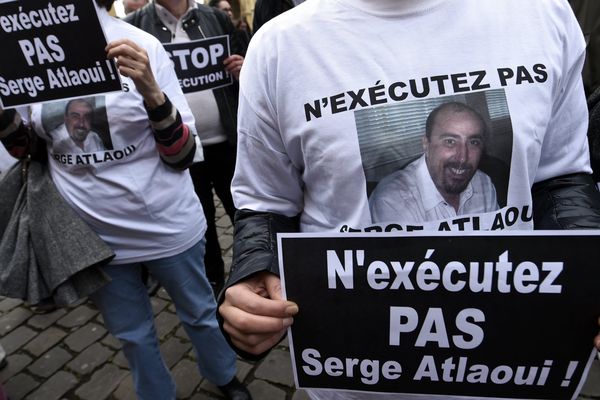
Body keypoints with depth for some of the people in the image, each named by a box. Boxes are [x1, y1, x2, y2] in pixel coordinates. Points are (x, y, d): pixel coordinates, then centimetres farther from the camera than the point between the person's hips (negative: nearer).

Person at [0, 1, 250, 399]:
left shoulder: (139, 44, -13)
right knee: (132, 334, 21)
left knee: (200, 313, 19)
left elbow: (182, 155, -14)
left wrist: (151, 92, -30)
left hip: (167, 227, -2)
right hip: (92, 234, 3)